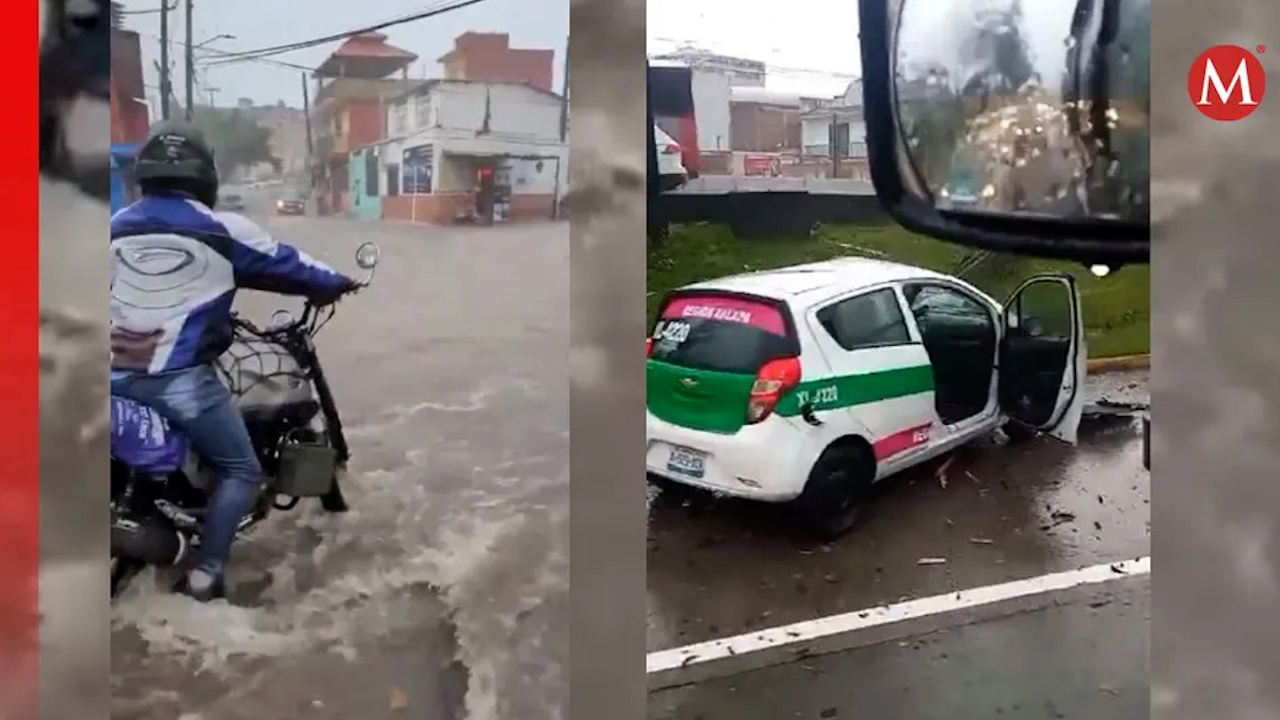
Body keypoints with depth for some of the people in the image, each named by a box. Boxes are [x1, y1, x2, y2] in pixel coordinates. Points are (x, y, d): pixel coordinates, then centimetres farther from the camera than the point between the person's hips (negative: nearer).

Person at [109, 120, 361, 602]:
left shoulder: (116, 227, 8)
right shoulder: (222, 230, -7)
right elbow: (284, 265, 5)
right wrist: (335, 283, 22)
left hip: (119, 376, 5)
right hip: (182, 380, -5)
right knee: (241, 471, 9)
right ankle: (205, 572, 3)